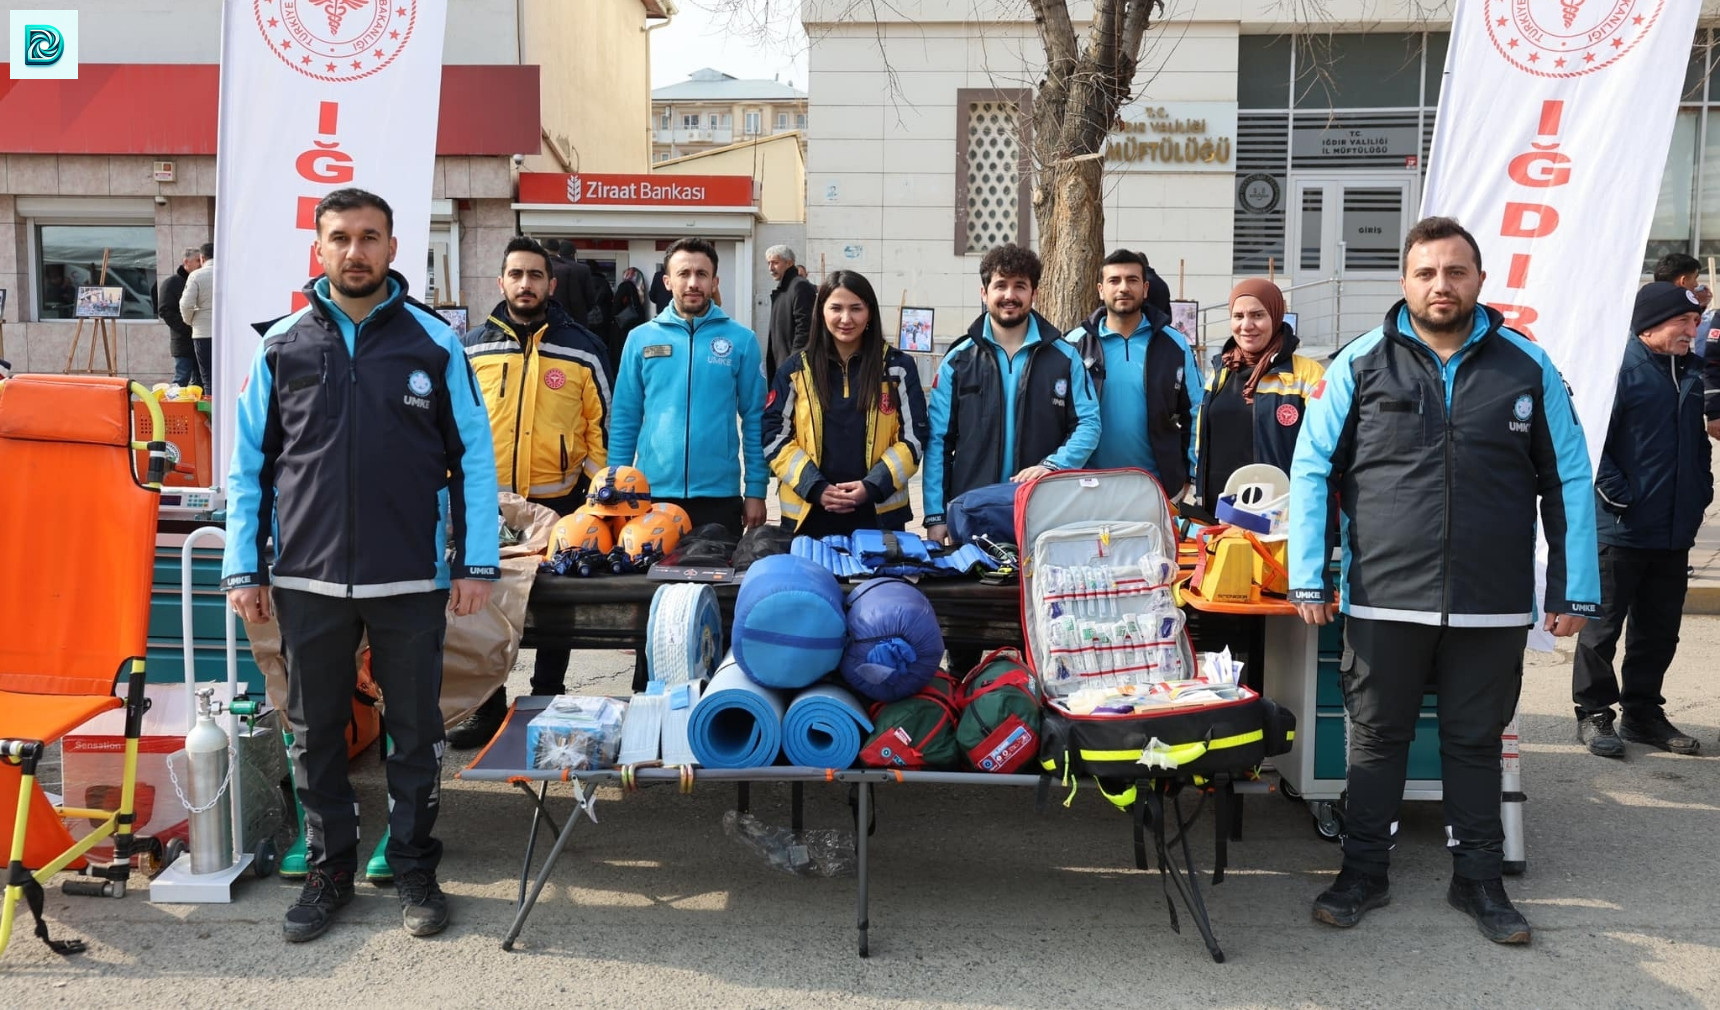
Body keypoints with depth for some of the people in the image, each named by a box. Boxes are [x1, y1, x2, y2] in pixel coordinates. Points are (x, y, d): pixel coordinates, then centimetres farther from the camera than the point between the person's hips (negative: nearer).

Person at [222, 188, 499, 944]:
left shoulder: (434, 342, 1)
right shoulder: (281, 346, 5)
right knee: (315, 732, 11)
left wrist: (476, 562, -4)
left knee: (415, 730, 8)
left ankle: (414, 866, 24)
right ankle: (328, 868, 26)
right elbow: (249, 464, 8)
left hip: (412, 579, -1)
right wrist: (244, 568, 2)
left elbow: (473, 456, 1)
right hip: (307, 579, 2)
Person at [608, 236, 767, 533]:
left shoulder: (741, 339, 0)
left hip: (719, 494, -1)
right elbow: (625, 419, 5)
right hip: (652, 493, 1)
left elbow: (755, 419, 3)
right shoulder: (640, 339, 2)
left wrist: (756, 489, -1)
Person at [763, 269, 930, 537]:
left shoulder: (898, 367, 2)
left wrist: (872, 487, -12)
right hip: (808, 512, 0)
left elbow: (913, 438, 0)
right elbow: (775, 437, 1)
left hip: (879, 512, 0)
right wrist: (815, 487, -11)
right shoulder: (796, 368, 3)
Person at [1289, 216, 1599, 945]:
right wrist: (1308, 577, -4)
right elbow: (1311, 470, 2)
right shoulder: (1361, 363, 0)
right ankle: (1364, 872, 25)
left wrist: (1576, 590, 1)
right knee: (1377, 738, 10)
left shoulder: (1528, 366, 4)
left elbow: (1569, 481, 6)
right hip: (1384, 600, -1)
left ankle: (1478, 879, 28)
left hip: (1493, 606, 1)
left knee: (1476, 742, 13)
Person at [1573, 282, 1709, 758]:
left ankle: (1643, 712, 27)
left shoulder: (1689, 373, 13)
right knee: (1603, 628, 3)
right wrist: (1616, 493, -18)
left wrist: (1701, 488, 13)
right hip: (1621, 529, -8)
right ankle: (1594, 714, 14)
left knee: (1659, 630, 15)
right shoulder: (1620, 368, -12)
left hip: (1675, 531, 8)